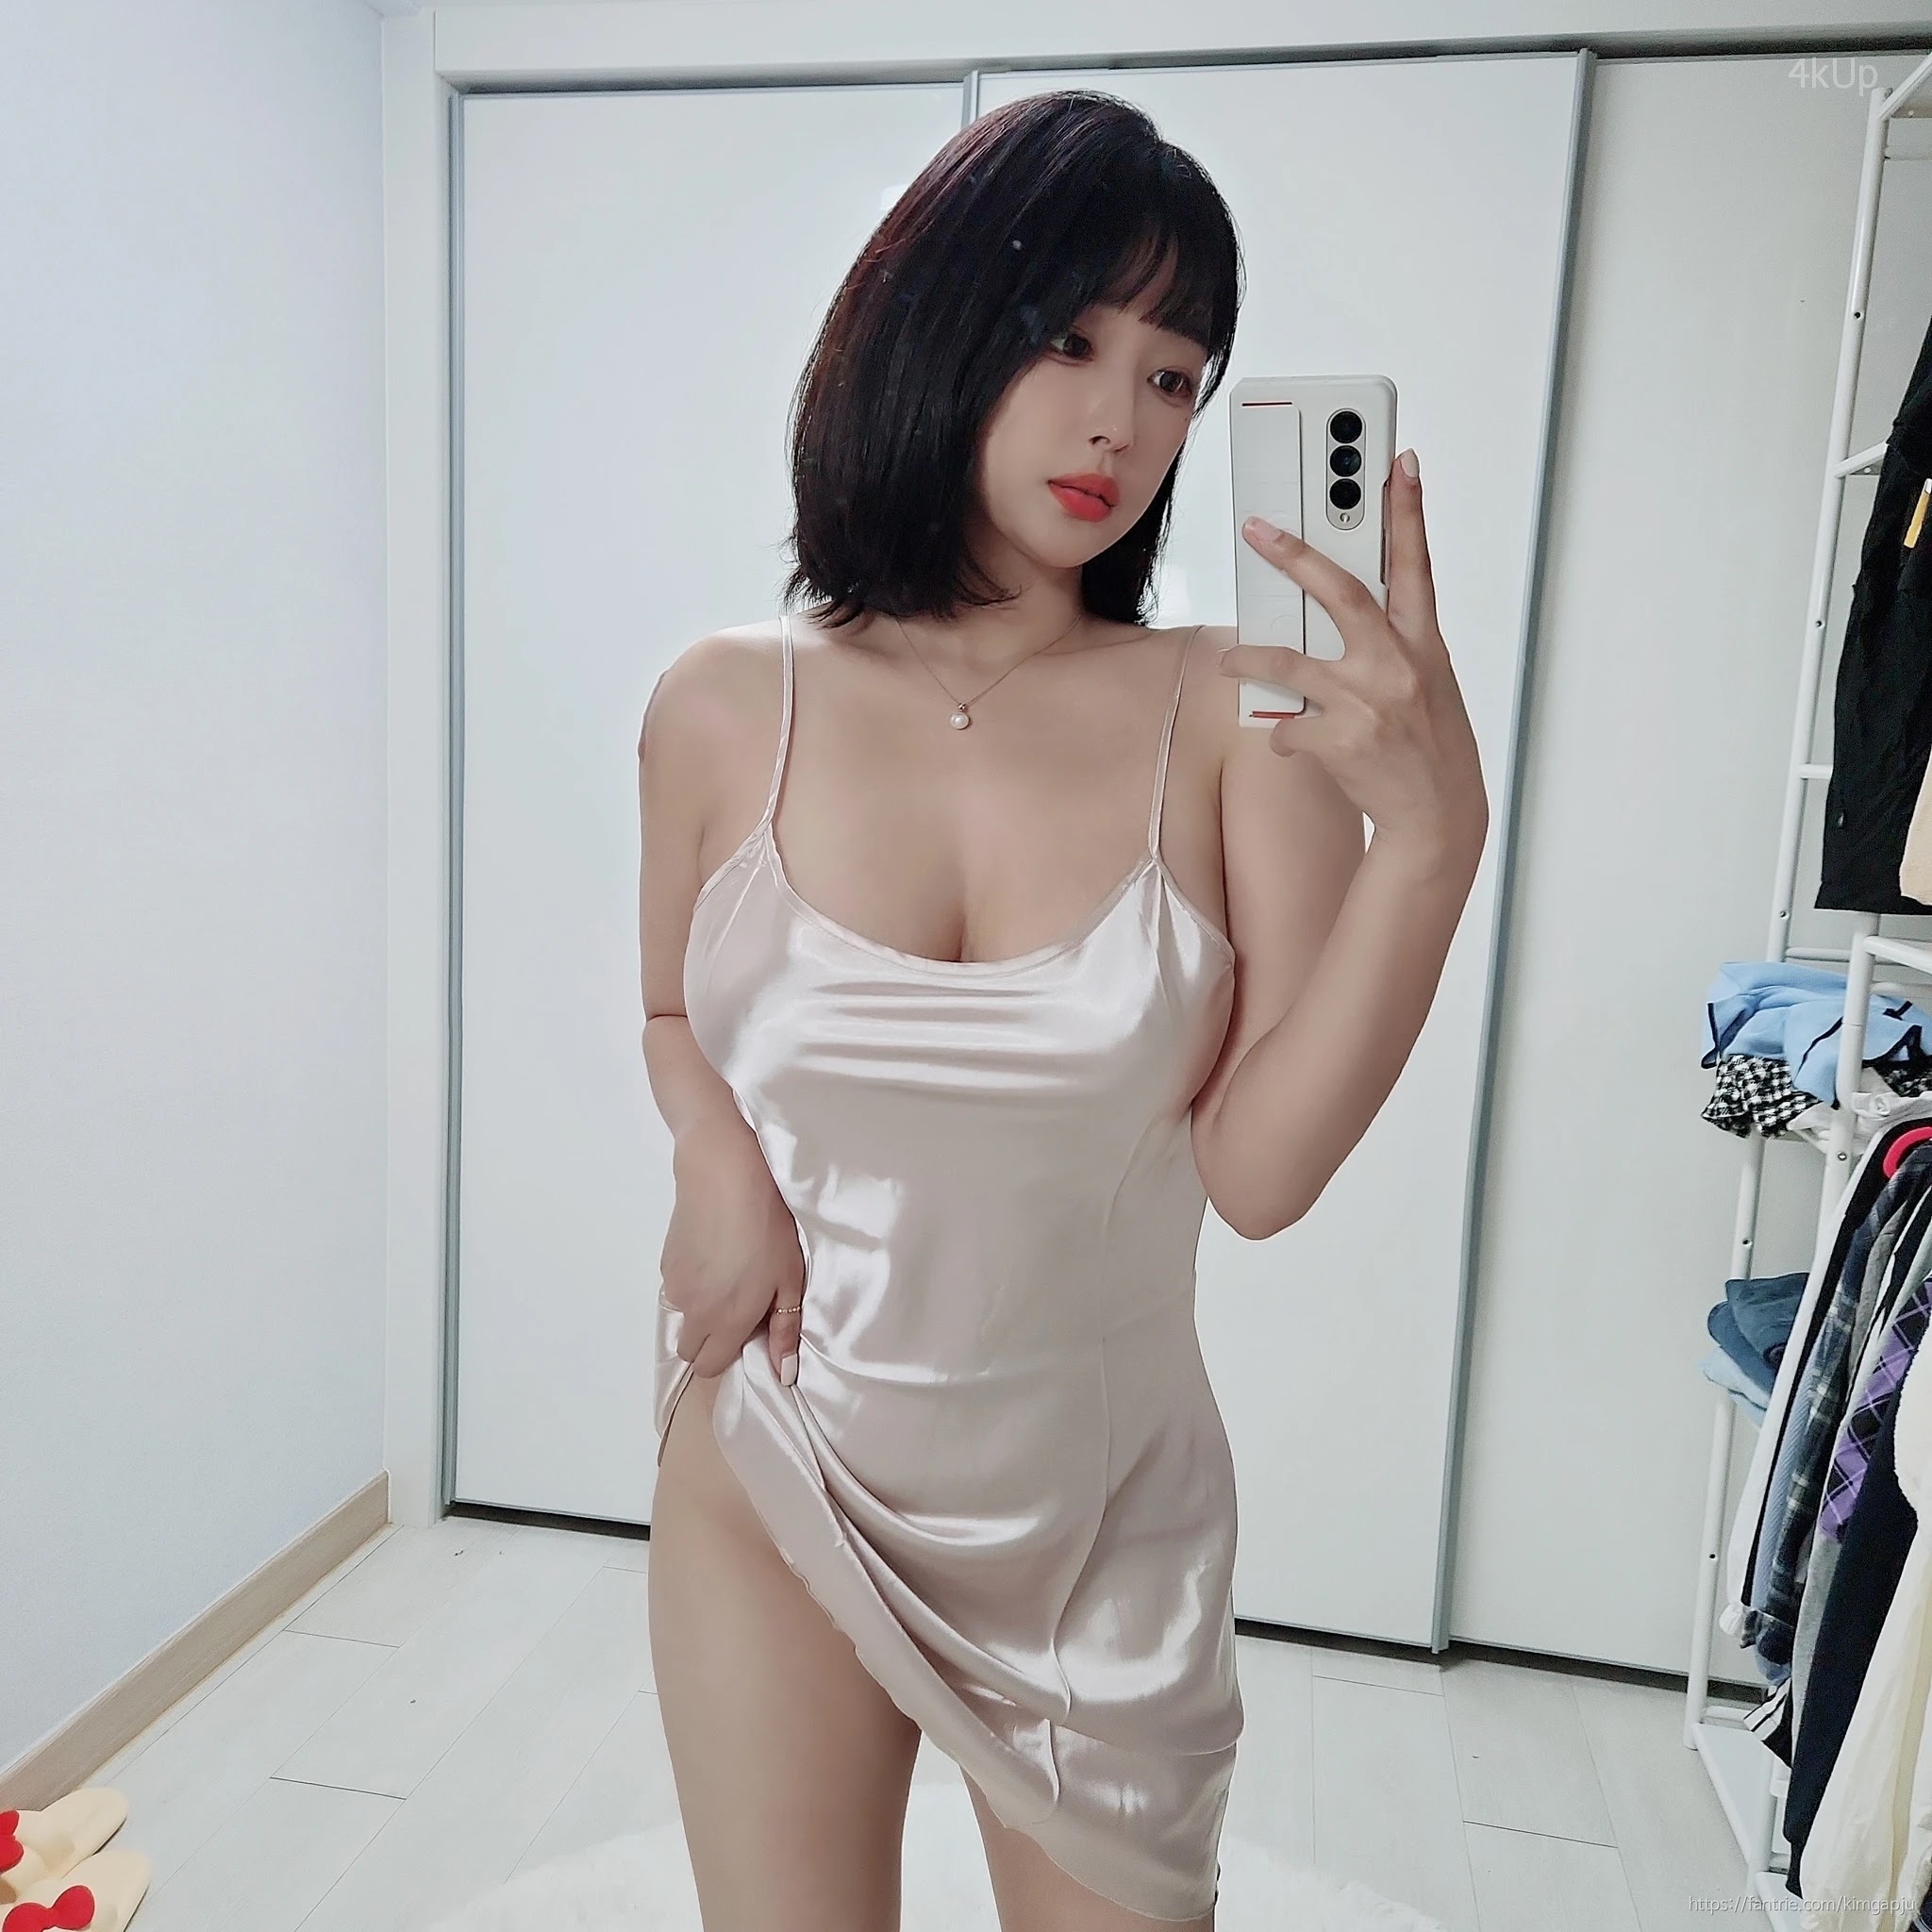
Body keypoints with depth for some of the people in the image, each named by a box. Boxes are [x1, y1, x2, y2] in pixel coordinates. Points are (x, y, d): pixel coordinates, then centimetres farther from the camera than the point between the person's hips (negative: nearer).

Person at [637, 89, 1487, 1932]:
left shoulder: (1241, 721, -13)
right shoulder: (726, 706, -9)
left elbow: (1257, 1165, -17)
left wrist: (1434, 836, -28)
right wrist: (720, 1165, -13)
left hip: (1105, 1514, 0)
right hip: (776, 1478, 1)